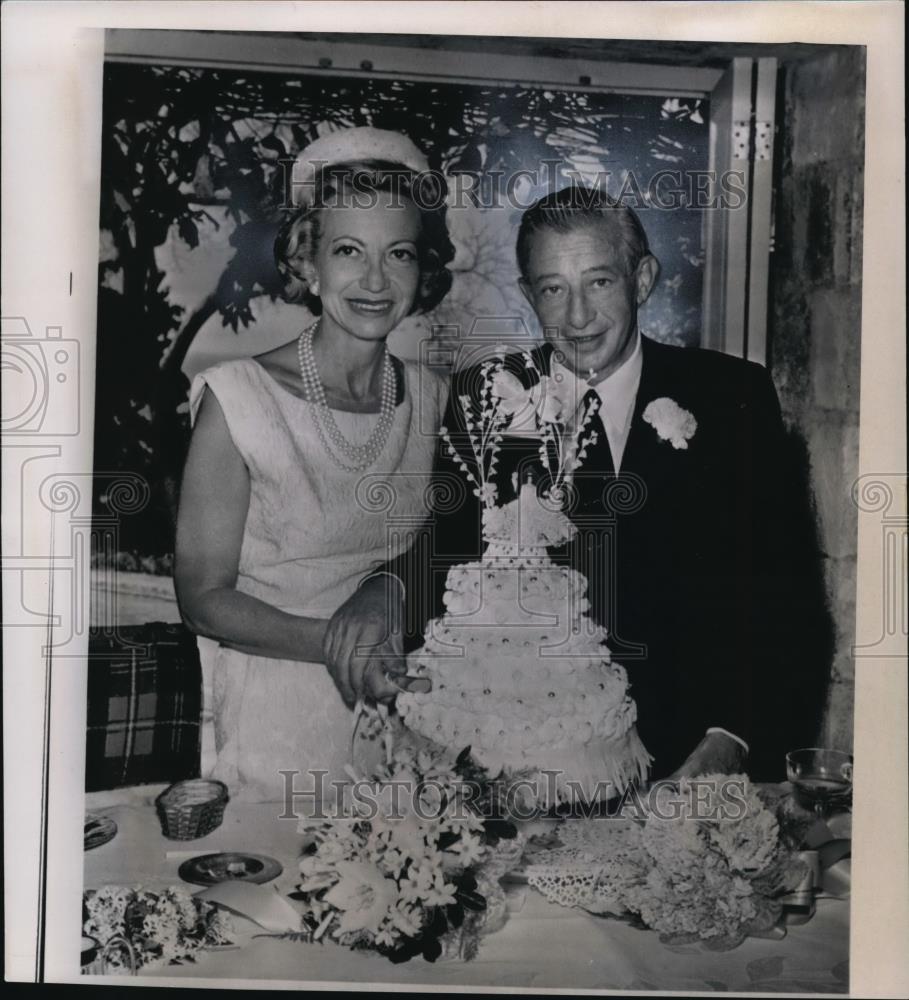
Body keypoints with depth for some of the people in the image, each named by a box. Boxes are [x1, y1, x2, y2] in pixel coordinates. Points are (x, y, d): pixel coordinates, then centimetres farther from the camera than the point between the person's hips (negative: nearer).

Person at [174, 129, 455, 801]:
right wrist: (332, 642, -24)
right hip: (277, 728, -3)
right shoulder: (237, 399, -13)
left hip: (406, 715, 4)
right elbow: (203, 596, -10)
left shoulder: (432, 398, -1)